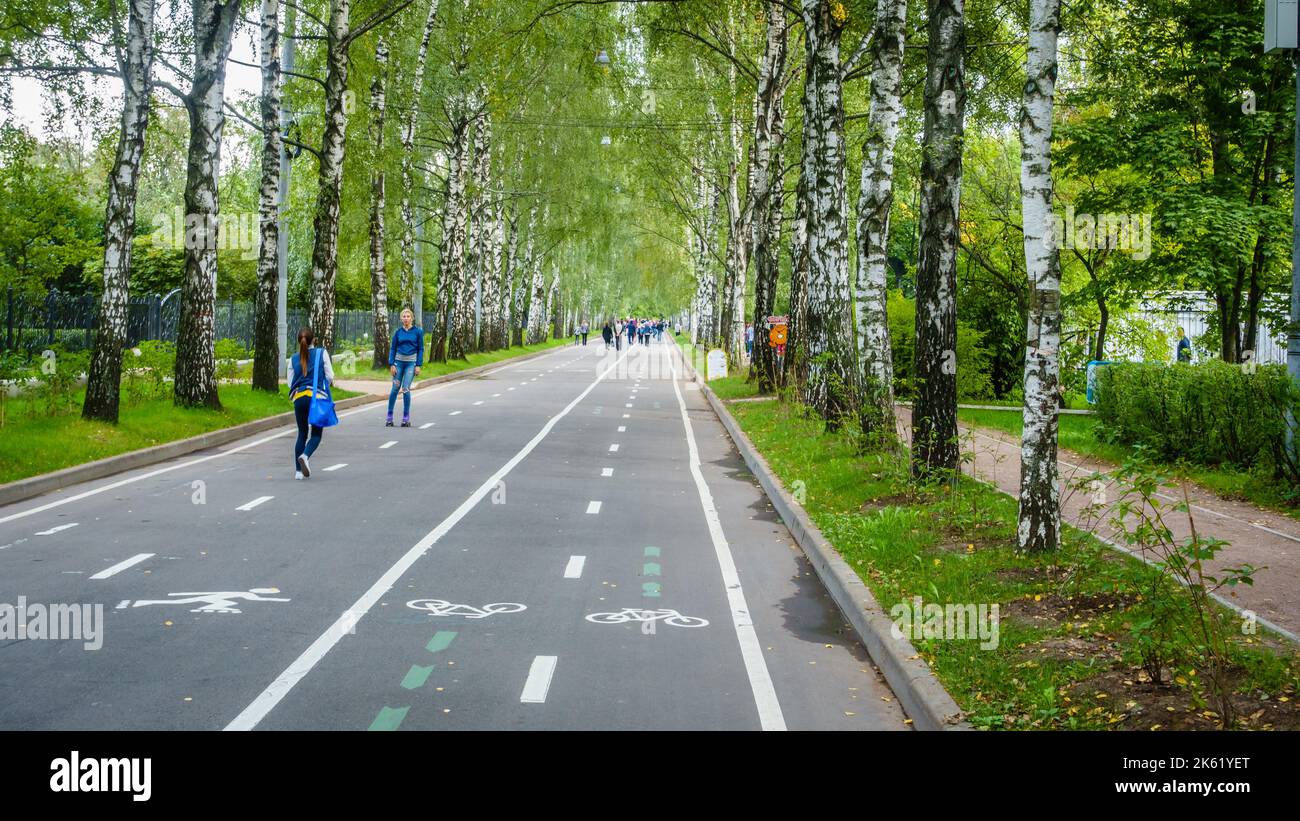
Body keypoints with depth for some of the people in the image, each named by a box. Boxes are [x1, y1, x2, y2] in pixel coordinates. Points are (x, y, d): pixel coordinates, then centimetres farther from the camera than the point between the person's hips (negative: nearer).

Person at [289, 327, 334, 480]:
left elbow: (290, 382, 9)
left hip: (299, 398, 3)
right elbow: (330, 376, 1)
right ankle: (305, 455, -23)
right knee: (316, 433, 6)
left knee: (302, 434, 13)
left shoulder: (294, 359, 9)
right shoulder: (322, 353, 1)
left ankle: (299, 471, 8)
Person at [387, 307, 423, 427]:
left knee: (405, 389, -10)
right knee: (395, 389, 0)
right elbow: (392, 349, 8)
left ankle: (406, 418, -2)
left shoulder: (417, 331, 0)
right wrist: (391, 364, -2)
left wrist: (418, 365, -5)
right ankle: (389, 417, 6)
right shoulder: (398, 332, 5)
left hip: (411, 363, -2)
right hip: (399, 362, 2)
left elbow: (420, 349, 2)